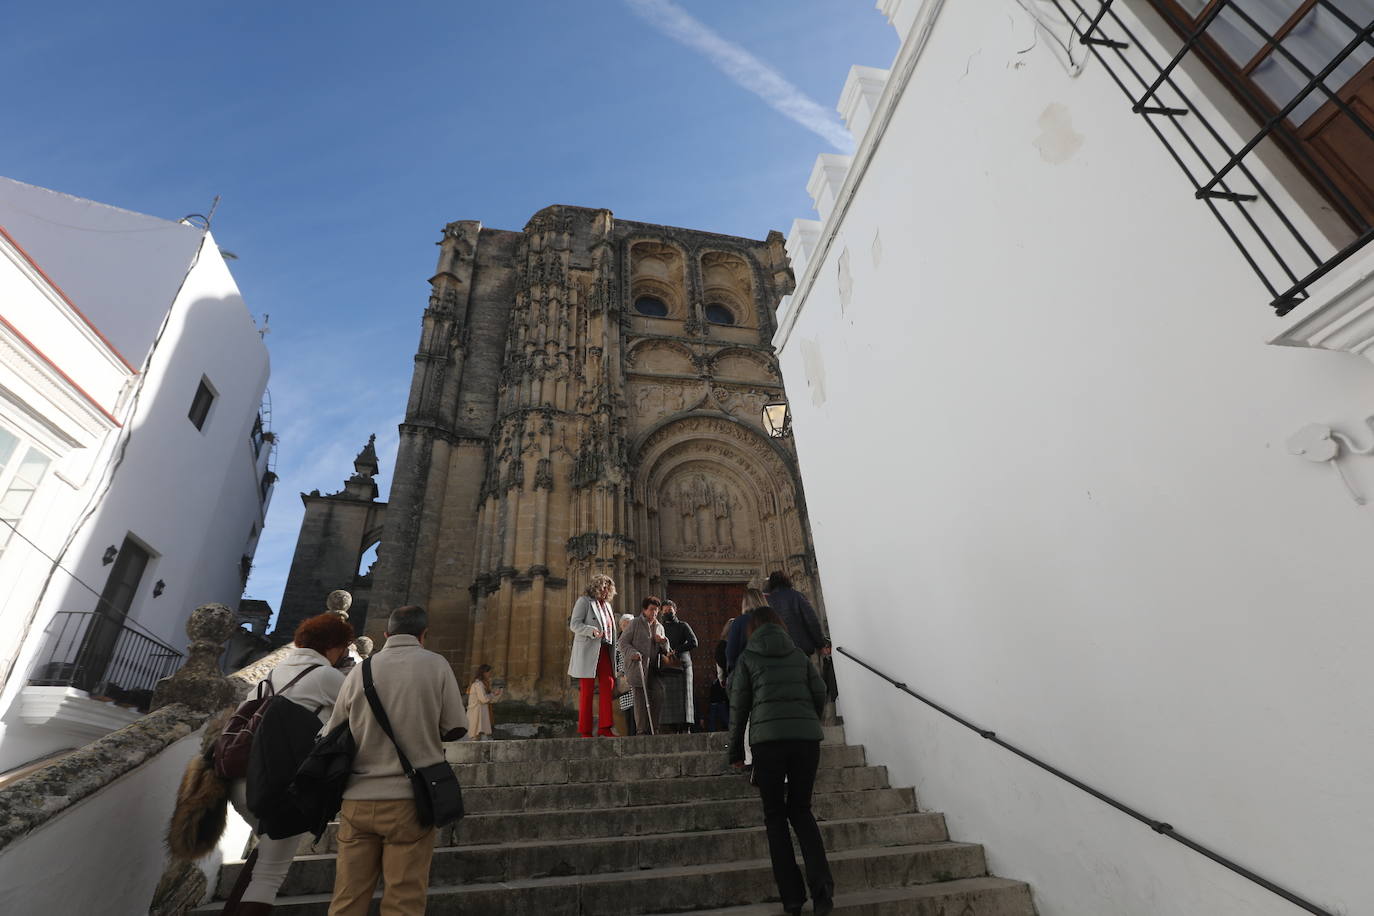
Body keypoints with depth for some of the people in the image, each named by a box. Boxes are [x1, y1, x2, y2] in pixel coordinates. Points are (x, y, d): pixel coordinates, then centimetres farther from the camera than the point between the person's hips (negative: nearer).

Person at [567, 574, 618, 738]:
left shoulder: (607, 605, 22)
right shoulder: (584, 601, 0)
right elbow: (574, 624, -9)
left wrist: (613, 647, 16)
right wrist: (592, 631, -24)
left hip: (604, 651, 6)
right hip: (588, 651, -6)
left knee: (608, 685, -5)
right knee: (587, 690, -2)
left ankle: (604, 728, -2)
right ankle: (585, 731, 4)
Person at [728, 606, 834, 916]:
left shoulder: (748, 657, 7)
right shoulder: (799, 654, 15)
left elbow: (739, 705, 5)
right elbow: (820, 694, 10)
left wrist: (736, 750, 13)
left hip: (768, 739, -3)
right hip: (808, 738, 3)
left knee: (775, 815, 12)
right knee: (801, 809, 17)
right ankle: (821, 884, 1)